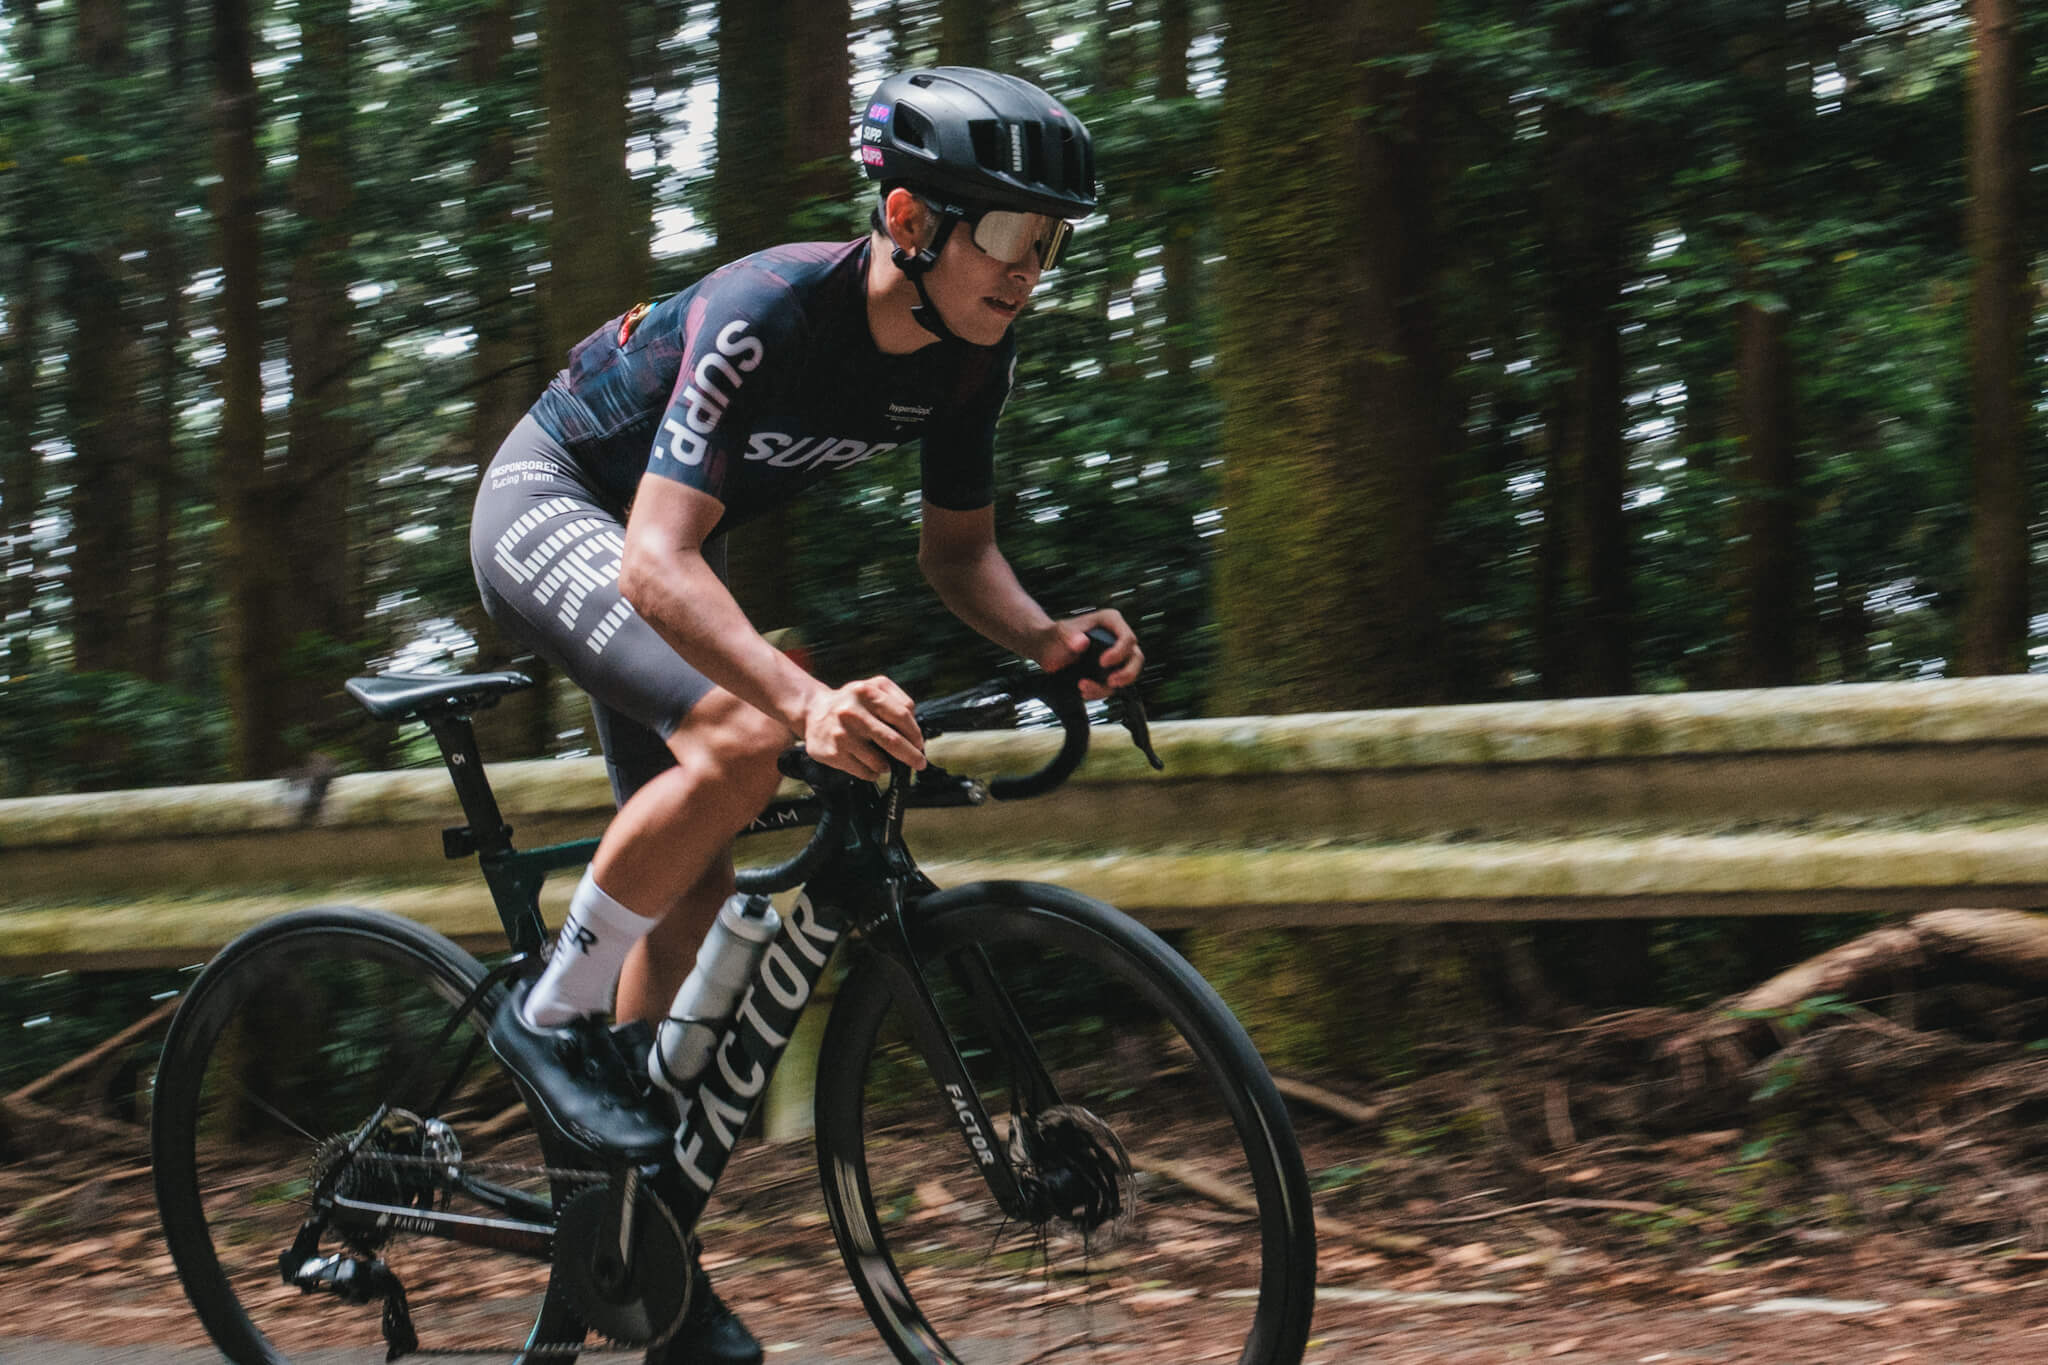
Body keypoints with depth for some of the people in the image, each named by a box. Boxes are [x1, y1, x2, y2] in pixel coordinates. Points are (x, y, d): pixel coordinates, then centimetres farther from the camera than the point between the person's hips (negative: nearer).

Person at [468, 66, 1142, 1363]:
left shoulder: (972, 356, -14)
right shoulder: (765, 318, -36)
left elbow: (957, 545, 1)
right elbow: (656, 563, -45)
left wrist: (1046, 637, -22)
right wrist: (807, 699, -61)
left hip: (669, 548, 8)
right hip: (552, 508, -8)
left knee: (693, 885, 5)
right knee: (740, 741, -32)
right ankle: (553, 1017, -14)